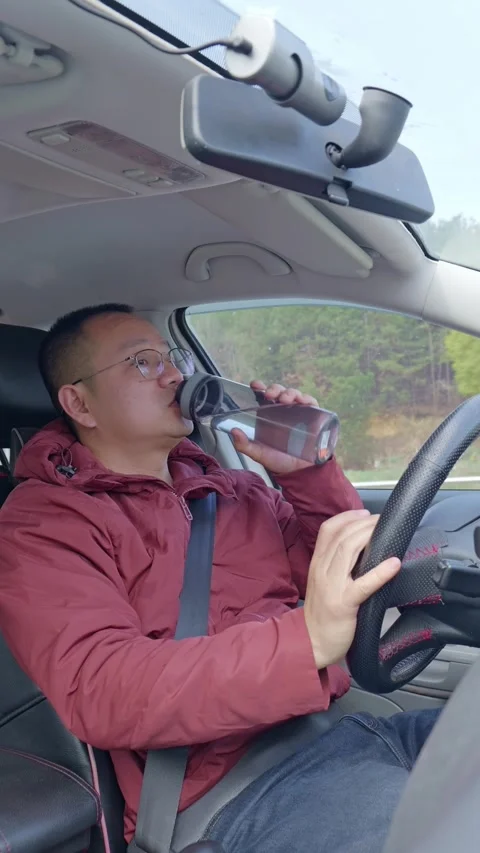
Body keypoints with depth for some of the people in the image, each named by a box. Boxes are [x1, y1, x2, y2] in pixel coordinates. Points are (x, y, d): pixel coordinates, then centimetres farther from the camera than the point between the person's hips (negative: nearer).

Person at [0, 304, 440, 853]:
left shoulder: (233, 489, 18)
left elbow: (363, 579, 19)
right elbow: (97, 689, -18)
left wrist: (307, 474, 3)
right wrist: (303, 640, -32)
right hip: (237, 781, -7)